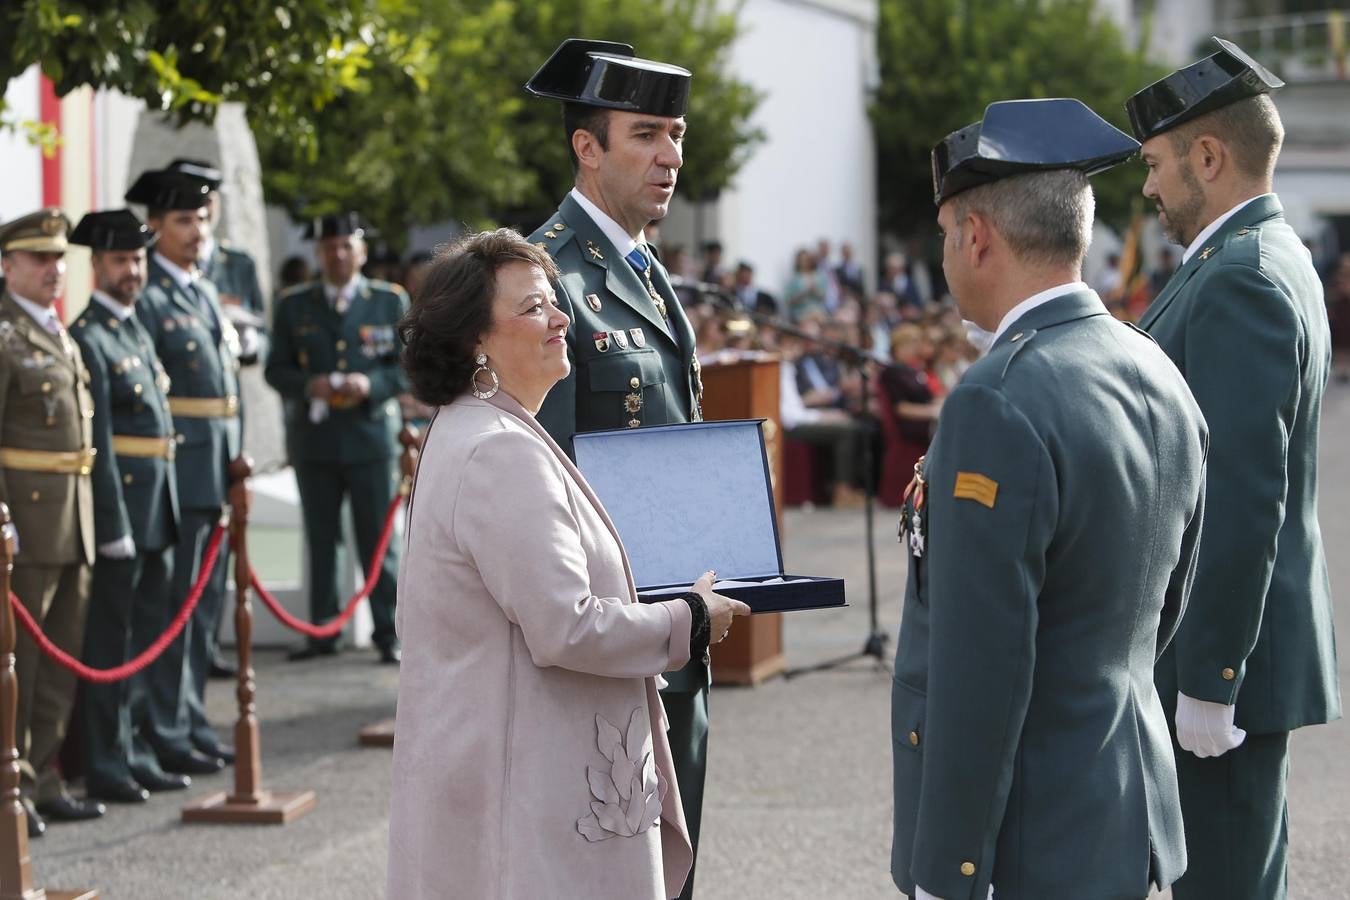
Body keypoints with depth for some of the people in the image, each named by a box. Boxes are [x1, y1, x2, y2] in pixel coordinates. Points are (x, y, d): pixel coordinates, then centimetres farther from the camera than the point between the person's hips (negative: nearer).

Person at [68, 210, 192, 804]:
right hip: (119, 511, -9)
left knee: (146, 639, 14)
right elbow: (97, 443, -18)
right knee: (109, 643, -2)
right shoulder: (89, 339, -13)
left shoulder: (135, 330, 16)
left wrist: (166, 514, 17)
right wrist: (113, 527, -20)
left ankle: (136, 754, 23)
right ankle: (105, 766, 4)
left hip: (158, 510, 9)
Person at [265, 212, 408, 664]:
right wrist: (308, 386, -14)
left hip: (372, 436, -2)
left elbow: (409, 366, 3)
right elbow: (276, 369, 6)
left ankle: (388, 634, 4)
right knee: (320, 541, 7)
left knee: (378, 540, -1)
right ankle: (322, 631, 14)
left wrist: (372, 384, -15)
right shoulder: (293, 305, 9)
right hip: (313, 438, 2)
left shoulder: (390, 301, 6)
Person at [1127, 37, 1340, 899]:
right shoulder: (1267, 261, 14)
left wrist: (1208, 682, -22)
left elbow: (1245, 496, -24)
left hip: (1223, 661, -11)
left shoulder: (1240, 283, -19)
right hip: (1236, 645, 11)